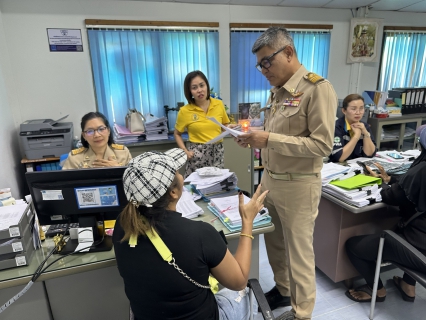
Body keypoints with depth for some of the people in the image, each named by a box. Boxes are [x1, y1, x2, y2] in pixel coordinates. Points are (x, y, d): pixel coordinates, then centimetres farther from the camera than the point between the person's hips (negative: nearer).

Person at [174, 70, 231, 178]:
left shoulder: (219, 104, -1)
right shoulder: (185, 111, -7)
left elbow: (225, 126, 14)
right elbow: (177, 134, 6)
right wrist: (185, 151, -7)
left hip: (217, 152, 2)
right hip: (197, 154, -2)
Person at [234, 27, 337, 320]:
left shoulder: (318, 89, -15)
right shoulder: (278, 91, 10)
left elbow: (323, 145, -21)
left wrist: (269, 140, -25)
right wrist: (257, 138, 2)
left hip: (297, 185, -8)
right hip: (270, 179, 8)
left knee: (299, 253, 8)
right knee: (274, 242, 22)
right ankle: (283, 290, 46)